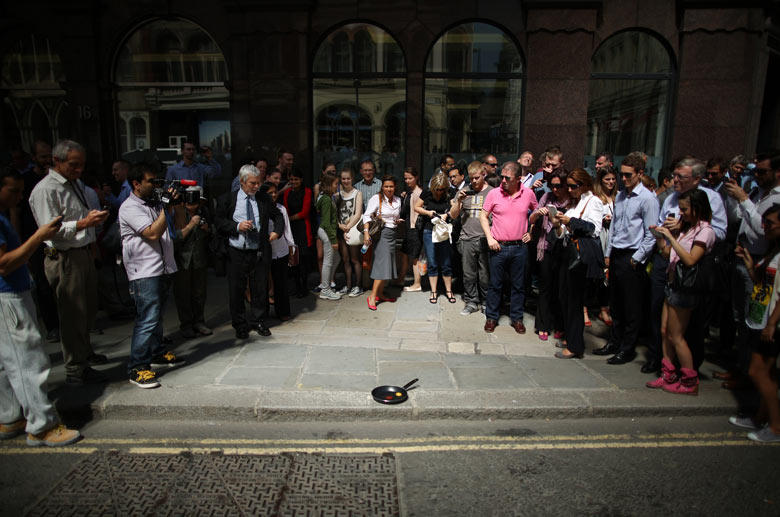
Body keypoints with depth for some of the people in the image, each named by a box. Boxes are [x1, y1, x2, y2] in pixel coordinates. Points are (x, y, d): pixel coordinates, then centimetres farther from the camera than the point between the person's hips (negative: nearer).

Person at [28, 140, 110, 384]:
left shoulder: (76, 183, 16)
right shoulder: (45, 189, -13)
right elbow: (52, 229, -21)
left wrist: (96, 218, 13)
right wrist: (84, 222, -28)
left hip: (84, 253, 9)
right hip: (65, 259, -9)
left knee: (88, 309, 19)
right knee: (73, 313, -3)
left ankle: (84, 352, 38)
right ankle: (75, 369, 8)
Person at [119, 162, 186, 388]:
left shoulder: (156, 202, 14)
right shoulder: (130, 207, -10)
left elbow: (179, 224, 17)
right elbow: (153, 233, -20)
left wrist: (178, 203, 2)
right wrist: (167, 207, -17)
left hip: (164, 268, 8)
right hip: (144, 272, -8)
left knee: (157, 314, 18)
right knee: (148, 318, -11)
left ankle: (157, 353, 32)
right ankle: (137, 368, -4)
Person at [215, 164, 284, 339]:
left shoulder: (265, 199, 7)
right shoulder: (227, 199, 1)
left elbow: (278, 216, 17)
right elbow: (218, 222, -1)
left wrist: (277, 231, -1)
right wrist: (237, 226, -15)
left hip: (260, 253, 2)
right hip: (236, 254, -1)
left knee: (260, 289, 9)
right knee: (236, 291, 7)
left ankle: (257, 321, 28)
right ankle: (240, 325, 23)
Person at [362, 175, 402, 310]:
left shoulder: (398, 200, 11)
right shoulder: (376, 198, -7)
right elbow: (367, 215, -14)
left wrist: (398, 221, 1)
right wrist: (366, 232, -26)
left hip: (392, 233, 7)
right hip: (381, 233, -7)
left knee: (388, 265, 10)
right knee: (383, 263, -13)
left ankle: (380, 293, 21)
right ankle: (372, 296, -11)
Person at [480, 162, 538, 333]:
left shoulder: (528, 193, -1)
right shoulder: (494, 194, -5)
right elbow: (483, 216, 2)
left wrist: (531, 231, 7)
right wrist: (489, 238, -7)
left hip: (519, 247, 1)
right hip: (498, 247, -1)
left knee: (518, 285, 10)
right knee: (495, 284, 8)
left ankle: (516, 318, 24)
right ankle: (491, 317, 21)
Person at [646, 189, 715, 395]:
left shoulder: (705, 231, -12)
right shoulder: (686, 227, 13)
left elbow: (690, 260, -24)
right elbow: (667, 253, 14)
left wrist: (671, 237, -24)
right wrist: (660, 235, 0)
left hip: (685, 287, -8)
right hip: (673, 284, 8)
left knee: (676, 337, -2)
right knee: (665, 332, 10)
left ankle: (690, 382, 10)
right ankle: (668, 376, 19)